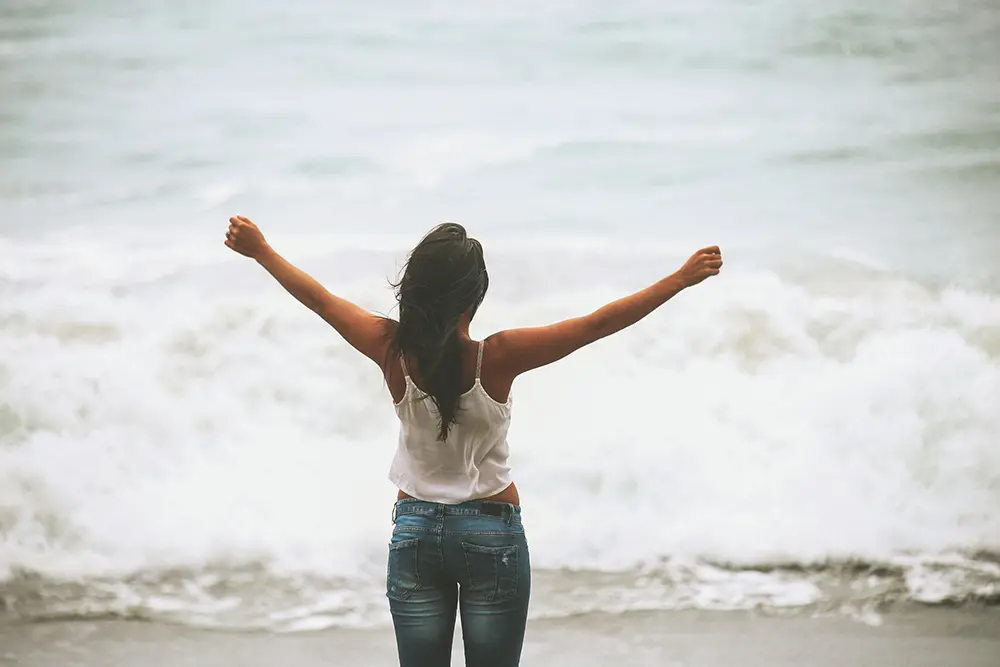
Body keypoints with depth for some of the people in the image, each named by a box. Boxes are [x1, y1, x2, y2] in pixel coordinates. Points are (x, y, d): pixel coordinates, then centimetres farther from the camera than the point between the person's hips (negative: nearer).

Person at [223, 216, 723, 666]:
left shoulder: (392, 351, -12)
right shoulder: (497, 358, -19)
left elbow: (319, 299, 3)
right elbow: (600, 324, -18)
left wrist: (260, 251, 17)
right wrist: (682, 279, -14)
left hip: (414, 532, 3)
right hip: (492, 532, -2)